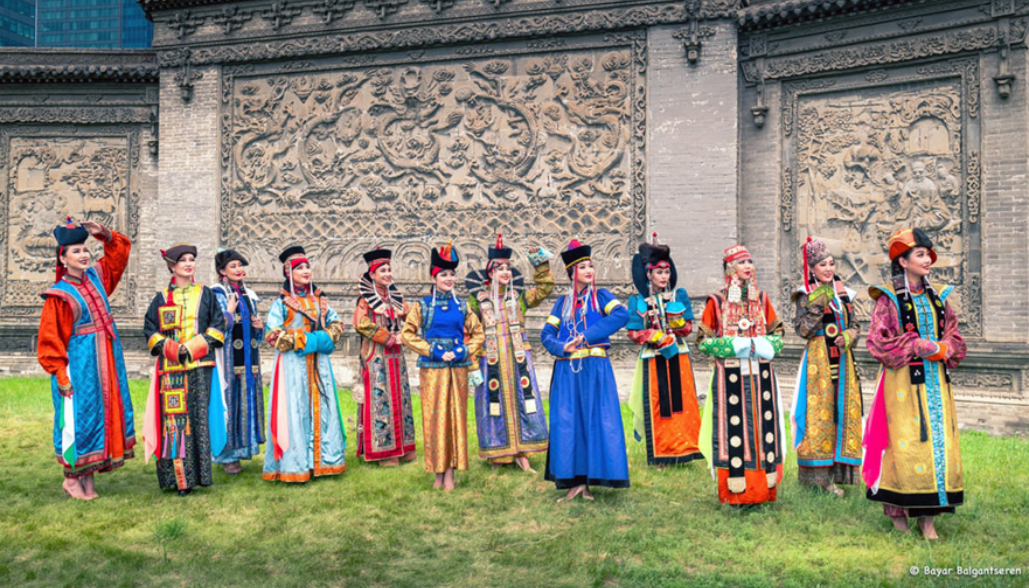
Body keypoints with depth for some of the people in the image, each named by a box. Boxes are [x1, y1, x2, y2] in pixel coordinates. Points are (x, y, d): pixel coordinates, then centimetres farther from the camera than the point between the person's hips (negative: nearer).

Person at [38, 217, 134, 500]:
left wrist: (104, 234, 6)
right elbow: (50, 338, -10)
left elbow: (120, 251, 23)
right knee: (79, 416, -1)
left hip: (106, 362, 7)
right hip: (80, 365, -7)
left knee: (103, 412, 9)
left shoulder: (97, 277, 8)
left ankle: (88, 475, 20)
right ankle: (71, 477, 15)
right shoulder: (58, 295, -10)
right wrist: (59, 373, -14)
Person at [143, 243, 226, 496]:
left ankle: (197, 473, 2)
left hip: (200, 366, 0)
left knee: (199, 416, -4)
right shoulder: (162, 297, 12)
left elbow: (218, 324, 7)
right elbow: (150, 328, 9)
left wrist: (197, 346, -7)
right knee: (173, 418, -4)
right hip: (171, 368, 0)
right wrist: (170, 348, -7)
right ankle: (176, 477, 1)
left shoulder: (205, 294, 12)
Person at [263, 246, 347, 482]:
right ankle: (295, 465, 2)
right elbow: (273, 335, -10)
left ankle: (321, 459, 14)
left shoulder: (319, 299, 13)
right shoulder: (282, 302, -2)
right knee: (295, 412, -4)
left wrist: (324, 338, -7)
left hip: (318, 365, 5)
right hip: (293, 365, -5)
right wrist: (307, 340, -14)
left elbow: (336, 324, 14)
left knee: (321, 409, 6)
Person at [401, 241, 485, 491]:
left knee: (456, 416, 3)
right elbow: (408, 334, -2)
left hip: (458, 368, 2)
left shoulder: (462, 306, 8)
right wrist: (433, 351, -11)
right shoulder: (423, 306, 1)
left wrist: (464, 352, -6)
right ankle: (438, 471, 11)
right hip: (432, 368, -2)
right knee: (434, 417, 0)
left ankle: (450, 472, 10)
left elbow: (478, 334, 11)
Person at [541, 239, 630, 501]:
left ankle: (589, 480, 4)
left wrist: (587, 336, -19)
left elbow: (622, 315, -14)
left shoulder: (601, 296, 6)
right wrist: (562, 347, -15)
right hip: (566, 371, 3)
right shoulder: (563, 302, 14)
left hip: (594, 368, -2)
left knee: (596, 420, -4)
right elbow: (547, 333, 7)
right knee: (567, 423, -1)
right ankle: (574, 481, 6)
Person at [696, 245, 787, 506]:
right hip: (730, 375, -3)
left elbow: (777, 334, 17)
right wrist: (734, 346, -12)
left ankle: (765, 487, 15)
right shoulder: (716, 301, 0)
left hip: (761, 374, 4)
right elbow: (704, 340, 0)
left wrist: (764, 345, -4)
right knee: (733, 427, -4)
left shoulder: (761, 299, 12)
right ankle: (735, 491, 4)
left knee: (763, 425, 4)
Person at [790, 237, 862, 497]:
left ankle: (837, 470, 15)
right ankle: (819, 475, 2)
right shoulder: (806, 295, -3)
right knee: (819, 411, -5)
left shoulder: (843, 292, 13)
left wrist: (848, 337, -6)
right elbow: (803, 329, -13)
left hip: (843, 360, 5)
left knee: (843, 410, 5)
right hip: (818, 359, -5)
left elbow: (854, 325, 15)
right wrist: (818, 302, -17)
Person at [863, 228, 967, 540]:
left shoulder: (937, 297, 11)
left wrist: (940, 349, -10)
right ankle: (898, 508, 12)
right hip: (904, 382, -5)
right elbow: (878, 343, -11)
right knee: (904, 442, -3)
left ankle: (928, 516, 10)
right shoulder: (889, 299, -4)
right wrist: (917, 347, -15)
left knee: (938, 441, 2)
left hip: (936, 381, 5)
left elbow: (956, 339, 11)